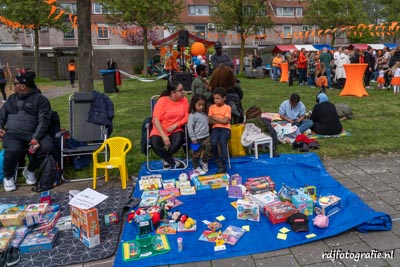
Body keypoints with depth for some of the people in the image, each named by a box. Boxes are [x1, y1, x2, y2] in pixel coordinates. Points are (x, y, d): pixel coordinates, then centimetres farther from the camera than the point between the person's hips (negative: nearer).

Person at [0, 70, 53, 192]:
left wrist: (36, 138, -20)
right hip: (12, 133, 2)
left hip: (32, 134, -2)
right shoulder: (12, 98, 20)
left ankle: (29, 170, -2)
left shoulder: (40, 99, 4)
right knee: (13, 150, -33)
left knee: (47, 146, -32)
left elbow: (43, 120, -6)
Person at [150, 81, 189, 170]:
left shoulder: (184, 100, -1)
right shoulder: (162, 101, -10)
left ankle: (166, 159, 0)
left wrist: (175, 125, -18)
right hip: (160, 130, -1)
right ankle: (174, 162, -6)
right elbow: (156, 120, -14)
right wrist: (164, 136, -23)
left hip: (176, 129, 2)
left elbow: (187, 117, -2)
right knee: (155, 145, -29)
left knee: (178, 142, -31)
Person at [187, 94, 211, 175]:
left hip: (206, 137, 6)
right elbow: (190, 127, -15)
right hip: (197, 138, -6)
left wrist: (207, 133, 16)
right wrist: (193, 138, -15)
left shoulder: (204, 113, 7)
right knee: (197, 154, 5)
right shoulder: (192, 115, -13)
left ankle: (204, 162, 36)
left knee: (208, 150, 12)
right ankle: (196, 167, 21)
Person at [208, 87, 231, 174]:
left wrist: (214, 117, -3)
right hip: (215, 128, 2)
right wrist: (221, 120, -9)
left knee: (222, 142, -28)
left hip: (225, 128, -2)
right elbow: (210, 121, 1)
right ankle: (217, 159, 1)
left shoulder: (227, 107, 2)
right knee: (213, 142, -27)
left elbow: (225, 121, -9)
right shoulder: (212, 107, 11)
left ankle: (223, 165, -20)